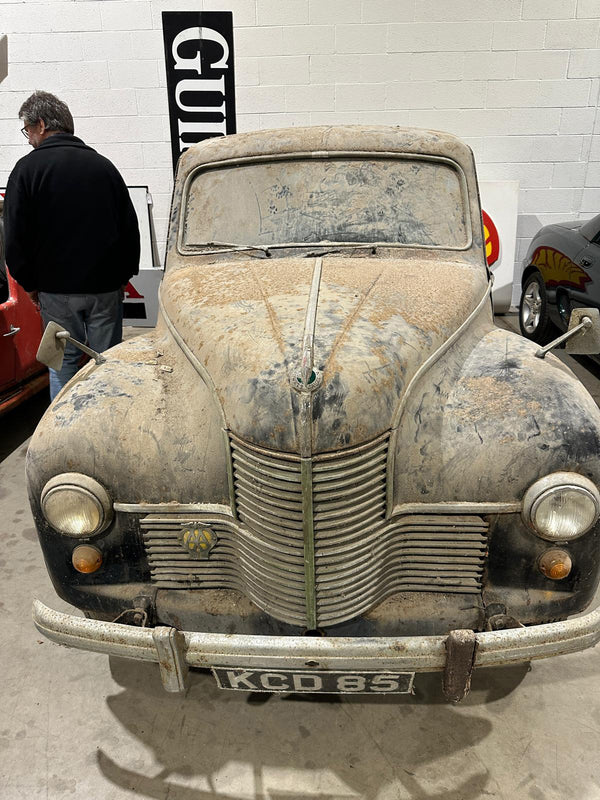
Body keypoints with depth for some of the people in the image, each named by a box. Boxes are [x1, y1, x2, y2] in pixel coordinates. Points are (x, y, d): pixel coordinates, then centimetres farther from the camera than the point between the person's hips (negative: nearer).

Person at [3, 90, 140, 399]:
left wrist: (30, 284, 8)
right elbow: (130, 228, 8)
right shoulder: (104, 165, 7)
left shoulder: (28, 168, -3)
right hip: (107, 287, 2)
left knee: (63, 363, 9)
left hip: (57, 290, -2)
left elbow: (16, 237, -4)